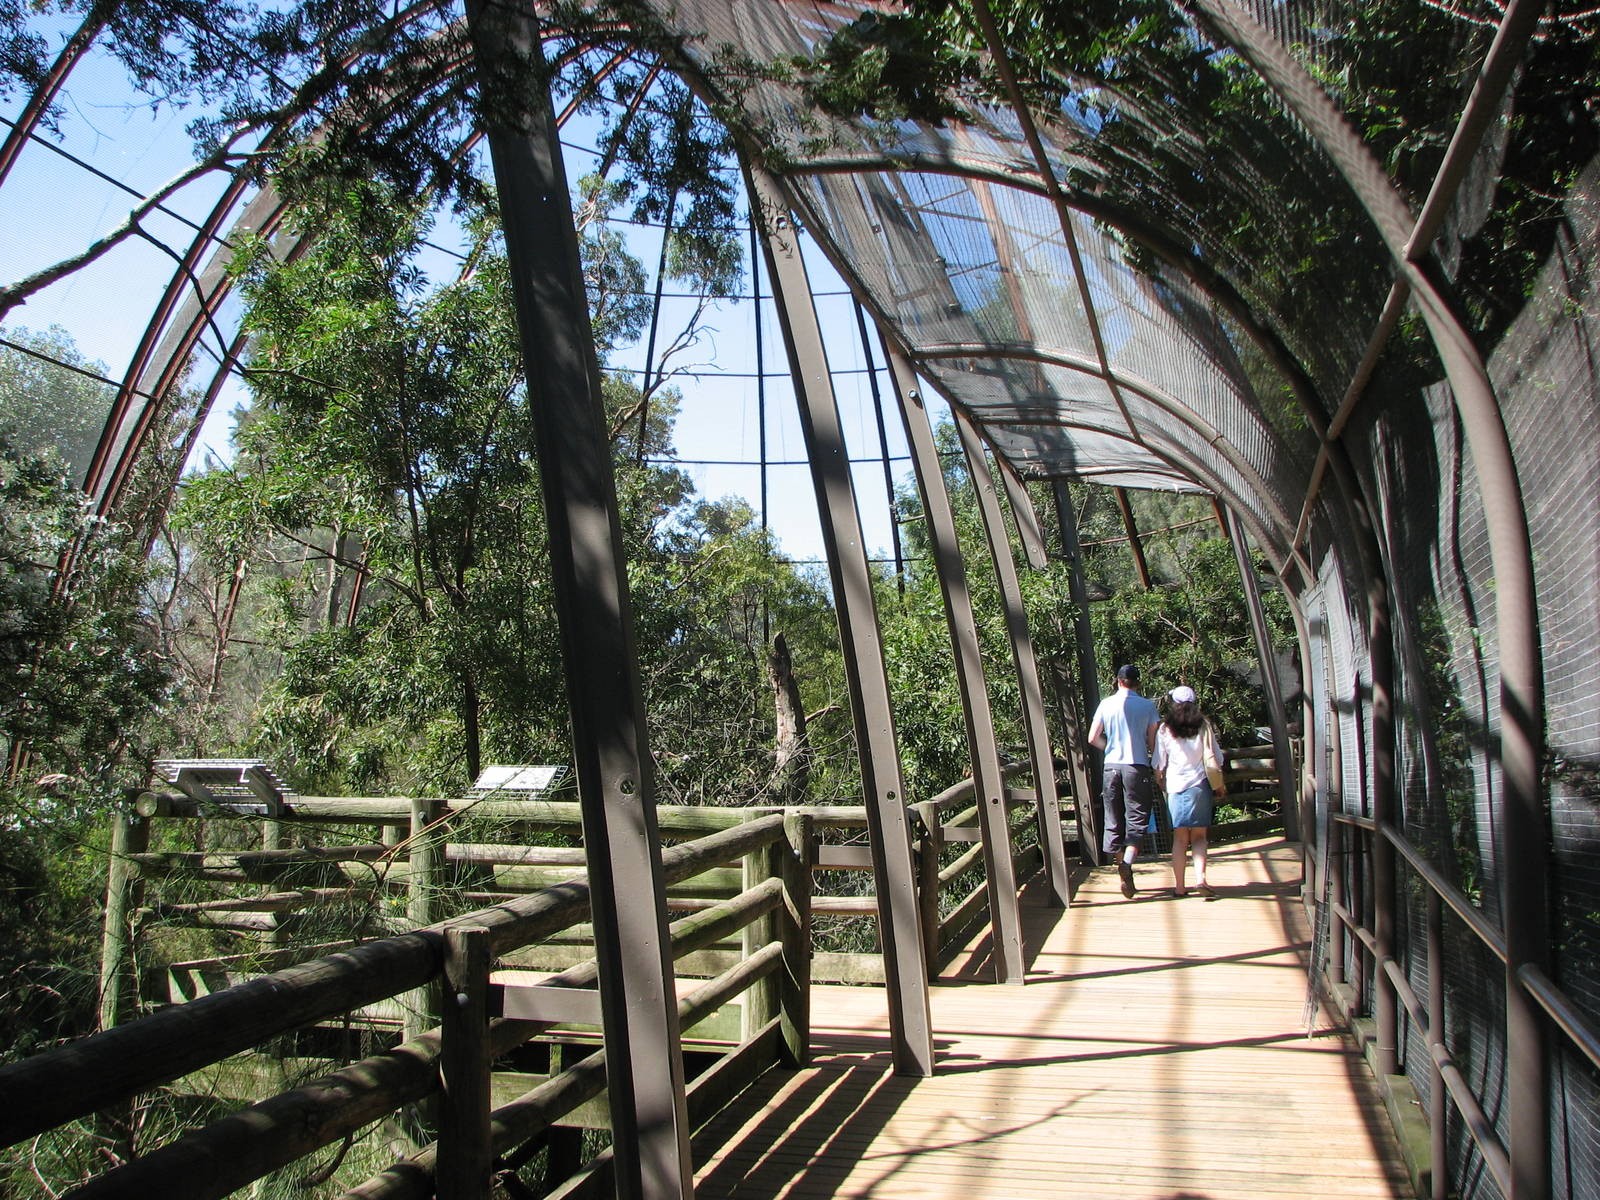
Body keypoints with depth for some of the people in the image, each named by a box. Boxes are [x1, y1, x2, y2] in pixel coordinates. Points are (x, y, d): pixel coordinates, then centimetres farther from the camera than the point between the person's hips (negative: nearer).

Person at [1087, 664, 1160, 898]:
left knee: (1114, 820, 12)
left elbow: (1092, 738, 3)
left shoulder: (1106, 704, 3)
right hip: (1137, 767, -2)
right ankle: (1128, 862, -23)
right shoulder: (1147, 706, -1)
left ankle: (1121, 863, 17)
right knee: (1137, 820, -1)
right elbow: (1153, 742, 0)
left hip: (1111, 767, 2)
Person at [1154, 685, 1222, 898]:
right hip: (1199, 785, 0)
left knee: (1180, 839, 5)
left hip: (1175, 787, 0)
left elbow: (1159, 765, 2)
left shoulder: (1165, 730, 0)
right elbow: (1213, 761, -1)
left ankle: (1179, 886, 5)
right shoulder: (1203, 726, 0)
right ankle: (1200, 878, -12)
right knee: (1199, 837, 6)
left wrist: (1161, 785, 18)